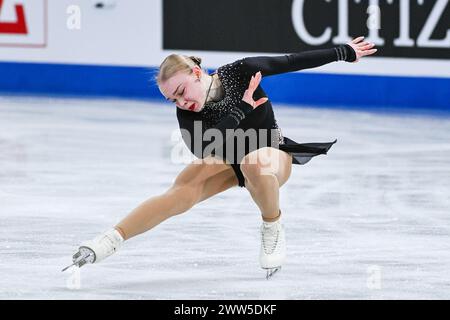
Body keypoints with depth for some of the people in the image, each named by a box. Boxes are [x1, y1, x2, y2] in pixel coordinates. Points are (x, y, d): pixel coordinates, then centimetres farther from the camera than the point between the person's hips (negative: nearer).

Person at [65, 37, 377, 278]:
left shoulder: (241, 72, -28)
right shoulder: (186, 113, -22)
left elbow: (293, 61, -18)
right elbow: (203, 150, -38)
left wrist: (345, 52, -9)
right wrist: (242, 107, -40)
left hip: (274, 153, -2)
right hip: (228, 161, 2)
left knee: (255, 163, -39)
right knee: (185, 190, -24)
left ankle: (273, 229, -14)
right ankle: (110, 240, -30)